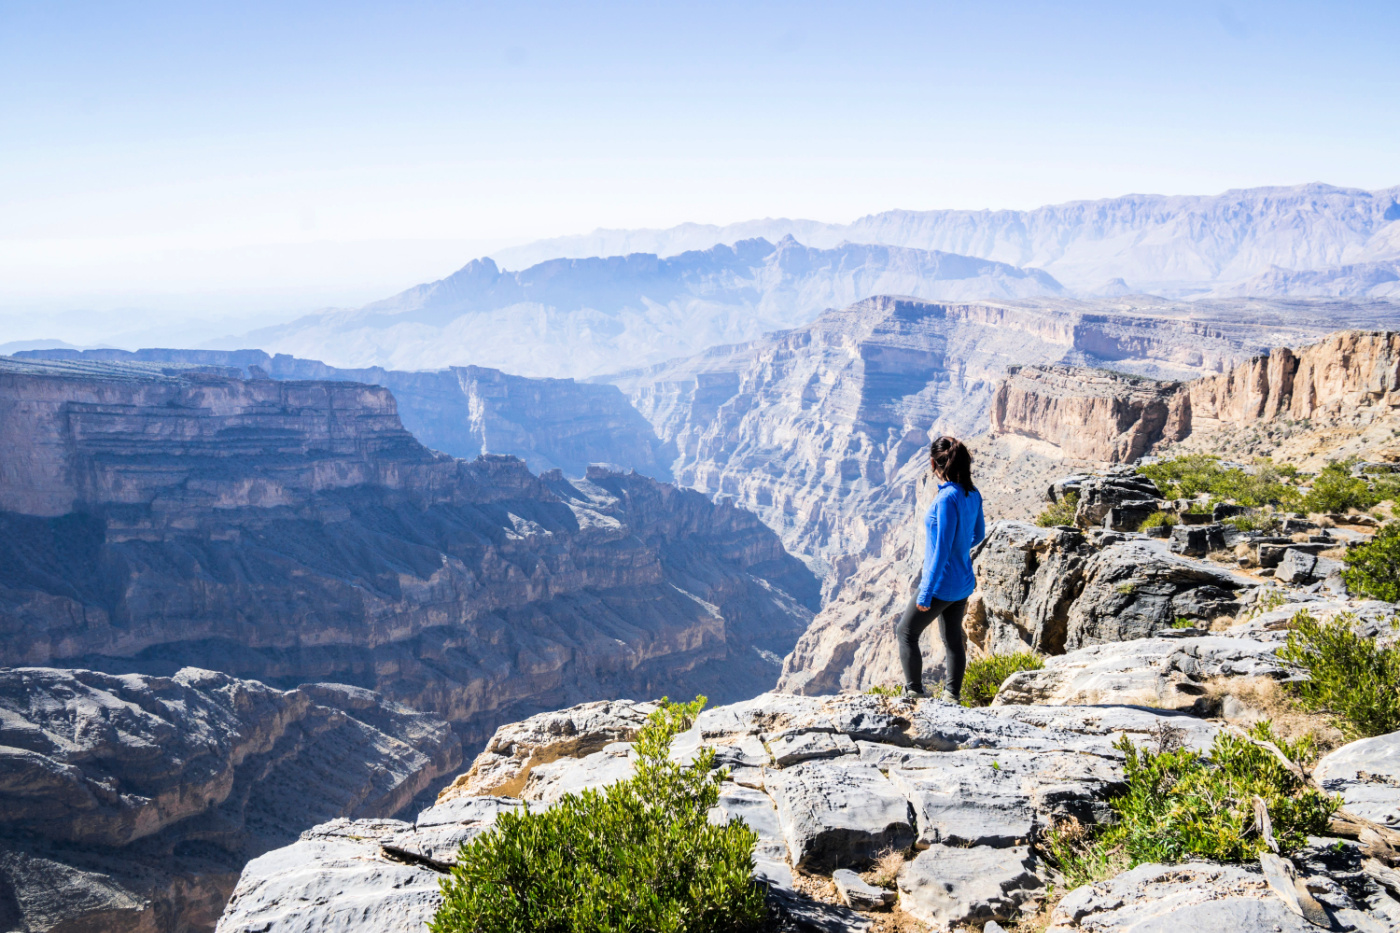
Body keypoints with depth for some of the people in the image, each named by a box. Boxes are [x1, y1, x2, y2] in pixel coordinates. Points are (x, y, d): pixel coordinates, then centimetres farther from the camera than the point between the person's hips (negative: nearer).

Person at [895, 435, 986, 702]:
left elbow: (942, 550, -24)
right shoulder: (972, 495, 0)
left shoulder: (946, 498, -25)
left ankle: (914, 691, 11)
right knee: (953, 638, 18)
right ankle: (952, 695, 25)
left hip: (941, 585, -8)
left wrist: (926, 593, -18)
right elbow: (978, 534, 16)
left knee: (906, 632, 9)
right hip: (964, 582, 8)